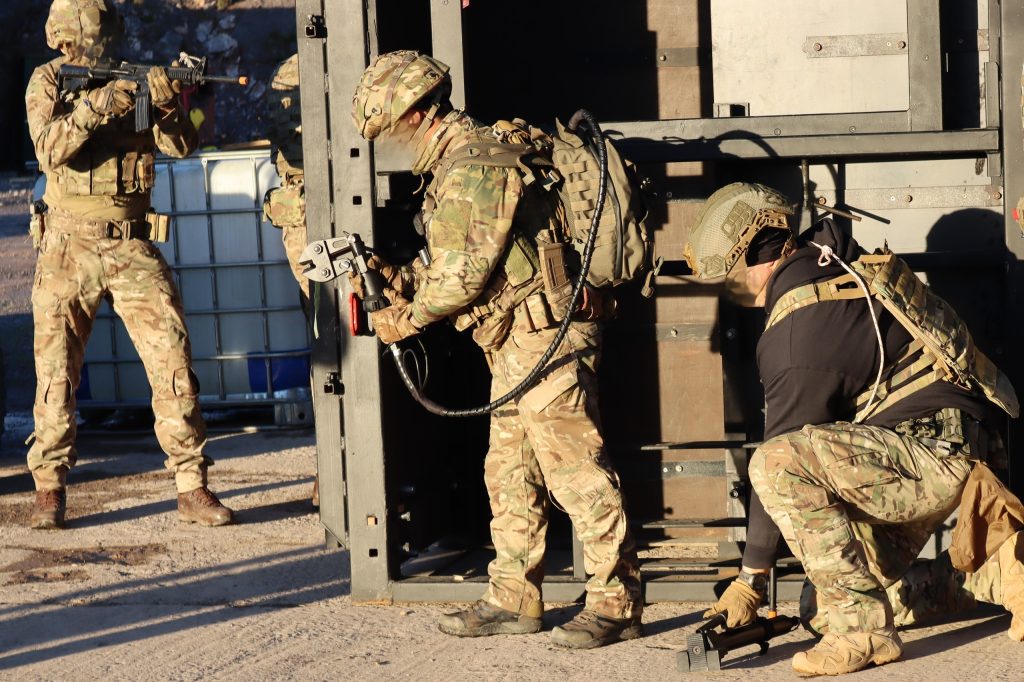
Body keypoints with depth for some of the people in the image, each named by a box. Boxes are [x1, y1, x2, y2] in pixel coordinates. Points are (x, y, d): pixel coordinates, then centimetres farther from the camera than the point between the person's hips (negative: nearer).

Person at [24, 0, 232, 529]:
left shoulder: (133, 80, 6)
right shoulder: (48, 81, 0)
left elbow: (181, 146, -4)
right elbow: (51, 148, -17)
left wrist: (167, 105, -23)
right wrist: (97, 105, -28)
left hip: (132, 246, 1)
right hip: (69, 247, -1)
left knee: (174, 361, -6)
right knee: (55, 371, 1)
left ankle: (192, 489, 0)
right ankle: (49, 490, 11)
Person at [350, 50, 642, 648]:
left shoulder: (473, 163, -16)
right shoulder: (461, 162, 18)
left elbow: (465, 273, -18)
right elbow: (460, 267, 20)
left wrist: (409, 318, -5)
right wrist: (400, 279, 9)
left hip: (542, 336, -11)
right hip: (516, 345, 11)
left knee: (575, 469, -7)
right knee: (511, 474, 15)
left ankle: (617, 604, -3)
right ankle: (514, 598, 22)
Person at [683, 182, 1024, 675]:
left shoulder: (800, 330, -19)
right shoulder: (840, 264, 8)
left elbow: (780, 458, -16)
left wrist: (750, 579, -9)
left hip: (932, 455, -10)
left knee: (778, 465, -30)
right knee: (823, 611, 13)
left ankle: (864, 630, -24)